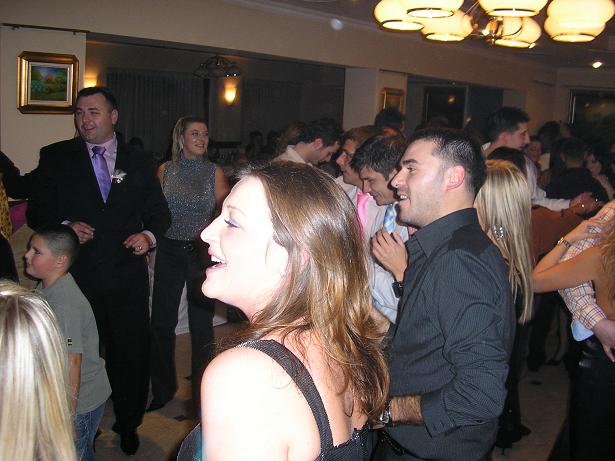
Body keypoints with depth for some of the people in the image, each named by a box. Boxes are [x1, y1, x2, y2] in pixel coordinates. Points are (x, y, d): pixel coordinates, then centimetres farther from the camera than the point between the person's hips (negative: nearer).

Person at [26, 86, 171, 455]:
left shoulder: (140, 163, 9)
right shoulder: (56, 157, 4)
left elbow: (159, 213, 12)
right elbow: (38, 212, 4)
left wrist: (149, 235, -8)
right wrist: (64, 227, -15)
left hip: (128, 277, 1)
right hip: (76, 275, -1)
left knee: (132, 353, 8)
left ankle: (128, 425, 30)